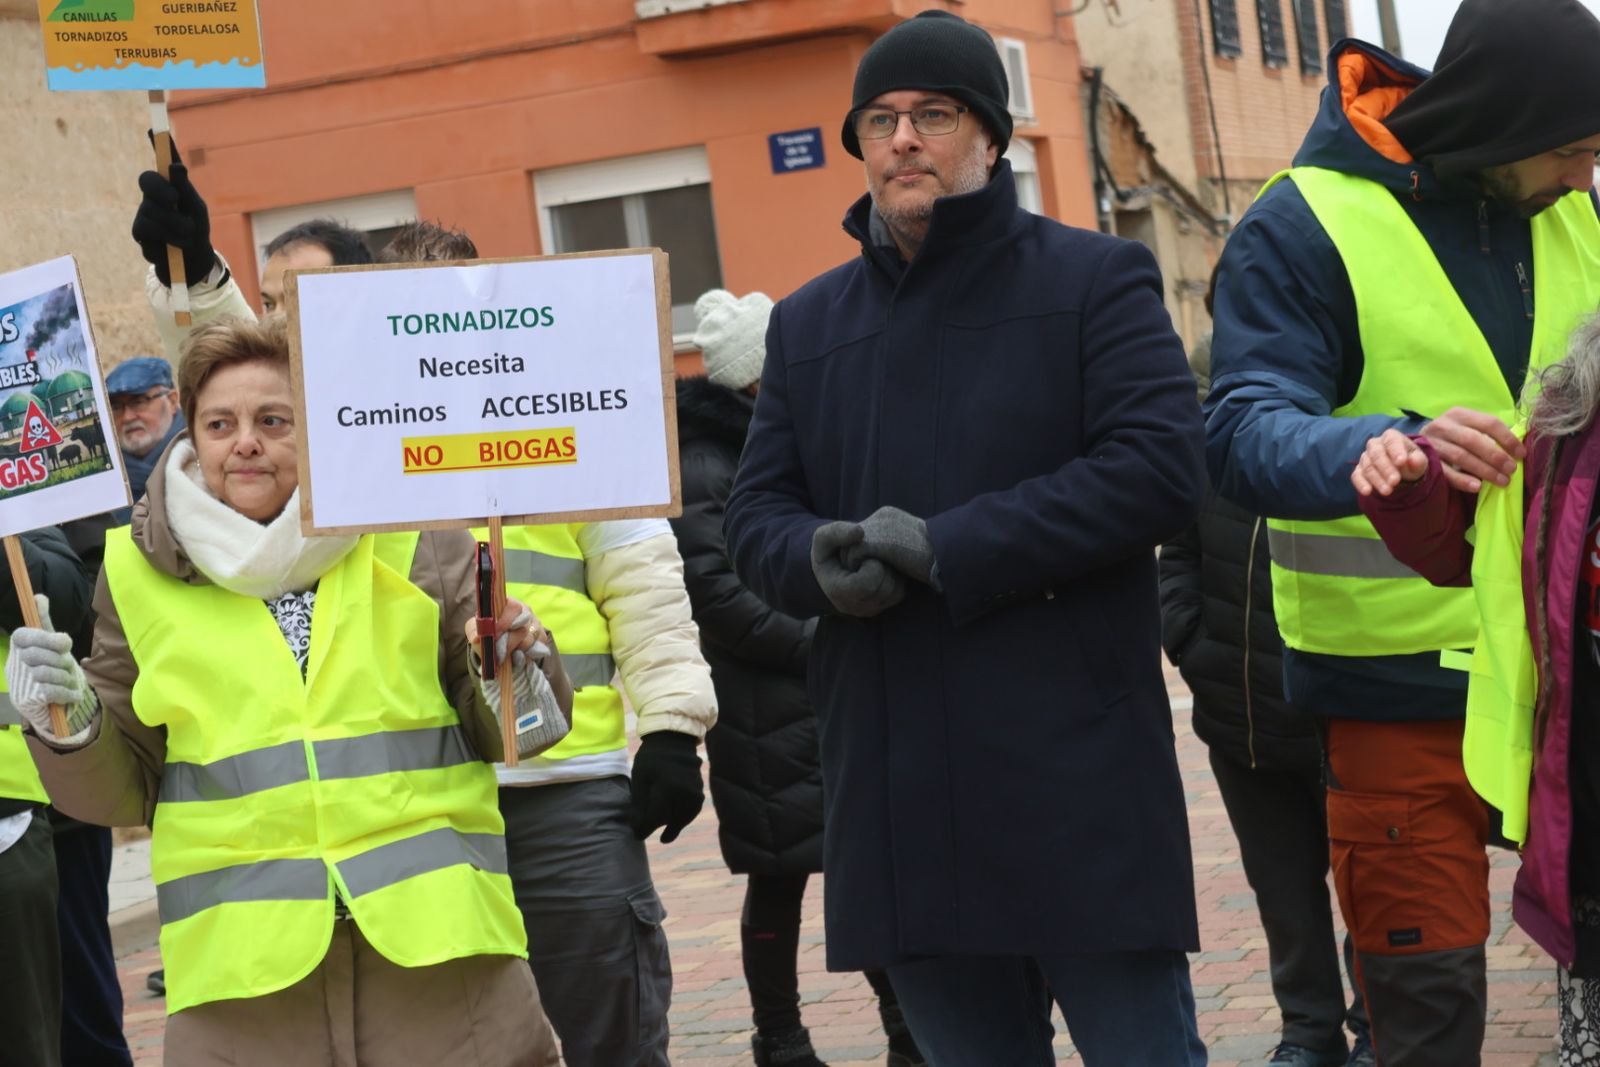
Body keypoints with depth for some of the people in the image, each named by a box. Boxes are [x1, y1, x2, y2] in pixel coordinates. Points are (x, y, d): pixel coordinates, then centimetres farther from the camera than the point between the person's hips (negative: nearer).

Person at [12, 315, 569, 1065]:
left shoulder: (416, 542, 5)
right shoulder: (139, 573, 7)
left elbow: (501, 733, 9)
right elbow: (121, 789, 13)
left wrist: (511, 673, -11)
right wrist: (68, 725, -6)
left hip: (435, 941, 0)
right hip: (240, 966, 0)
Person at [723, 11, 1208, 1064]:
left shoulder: (1096, 279, 1)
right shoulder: (808, 324, 16)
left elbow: (1162, 464, -11)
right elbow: (756, 515, 14)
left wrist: (949, 549, -16)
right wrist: (823, 563, -11)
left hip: (1078, 771, -4)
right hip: (896, 785, 5)